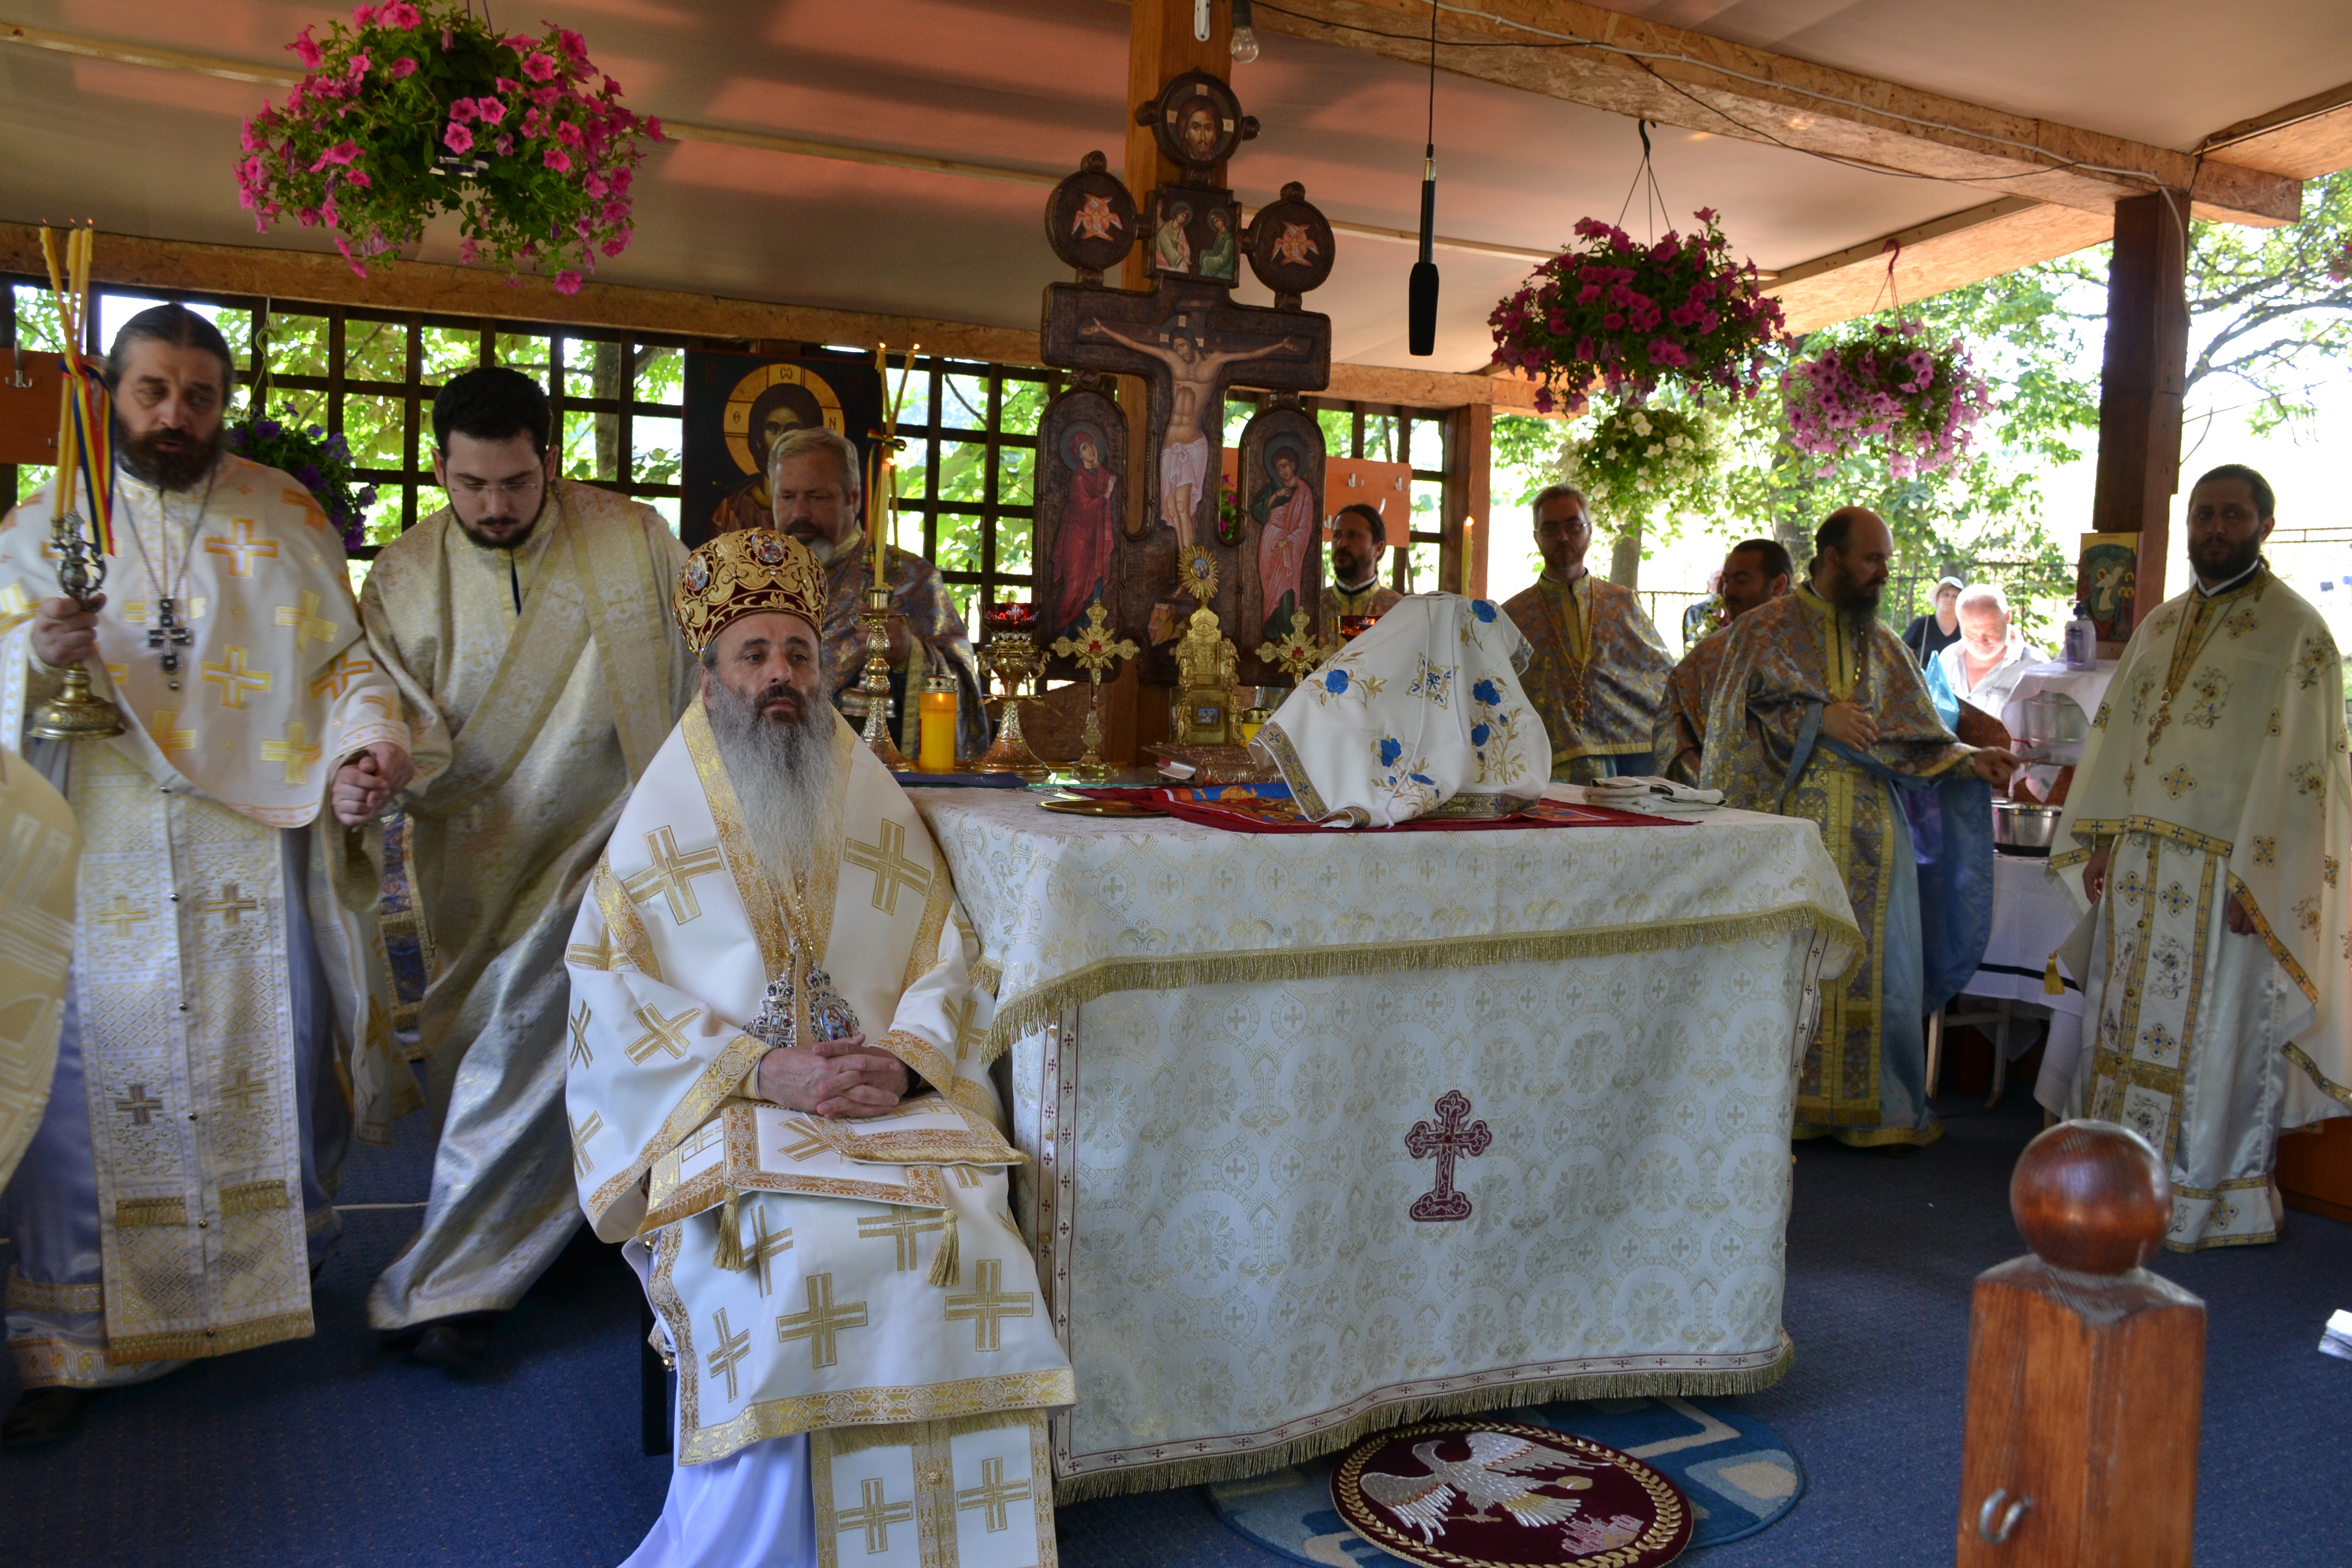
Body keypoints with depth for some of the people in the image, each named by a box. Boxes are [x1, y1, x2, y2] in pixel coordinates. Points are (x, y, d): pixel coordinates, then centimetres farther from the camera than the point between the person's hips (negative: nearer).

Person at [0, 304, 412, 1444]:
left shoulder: (286, 516, 8)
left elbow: (344, 657, 6)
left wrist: (366, 747, -13)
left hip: (261, 858, 0)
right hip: (98, 868, 0)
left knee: (285, 1072, 7)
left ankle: (292, 1256, 29)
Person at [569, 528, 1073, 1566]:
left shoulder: (877, 807, 15)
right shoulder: (663, 821, 8)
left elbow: (950, 958, 10)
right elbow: (614, 995, -2)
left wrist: (905, 1056, -11)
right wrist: (765, 1069, -15)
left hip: (887, 1092, 2)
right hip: (722, 1102, -2)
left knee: (966, 1235, -26)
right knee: (789, 1256, -31)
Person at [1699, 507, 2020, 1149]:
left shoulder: (1882, 644, 15)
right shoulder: (1768, 628, 2)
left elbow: (1917, 737, 12)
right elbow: (1743, 711, -7)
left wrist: (1970, 761, -5)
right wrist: (1819, 716, -15)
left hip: (1870, 837, 4)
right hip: (1790, 827, -4)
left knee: (1879, 970, 4)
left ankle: (1880, 1104, 14)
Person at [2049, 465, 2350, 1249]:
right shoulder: (2158, 626, 14)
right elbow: (2115, 735, 15)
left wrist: (2256, 877, -17)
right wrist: (2100, 842, 8)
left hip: (2225, 870, -6)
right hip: (2139, 867, 6)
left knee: (2213, 1034, 1)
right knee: (2126, 1021, 11)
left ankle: (2209, 1199, 14)